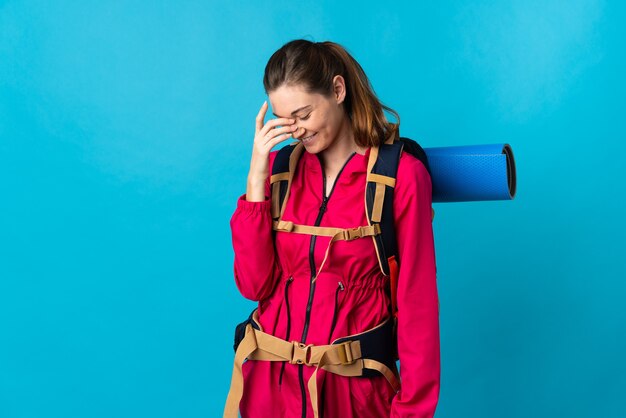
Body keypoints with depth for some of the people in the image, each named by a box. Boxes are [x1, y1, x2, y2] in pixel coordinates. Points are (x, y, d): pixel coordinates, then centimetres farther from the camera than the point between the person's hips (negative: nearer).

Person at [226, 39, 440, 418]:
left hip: (353, 386, -3)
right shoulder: (280, 166, 0)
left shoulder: (401, 175, -12)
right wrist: (257, 177, -14)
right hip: (273, 380, 4)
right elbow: (254, 284, -8)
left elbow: (416, 303, -9)